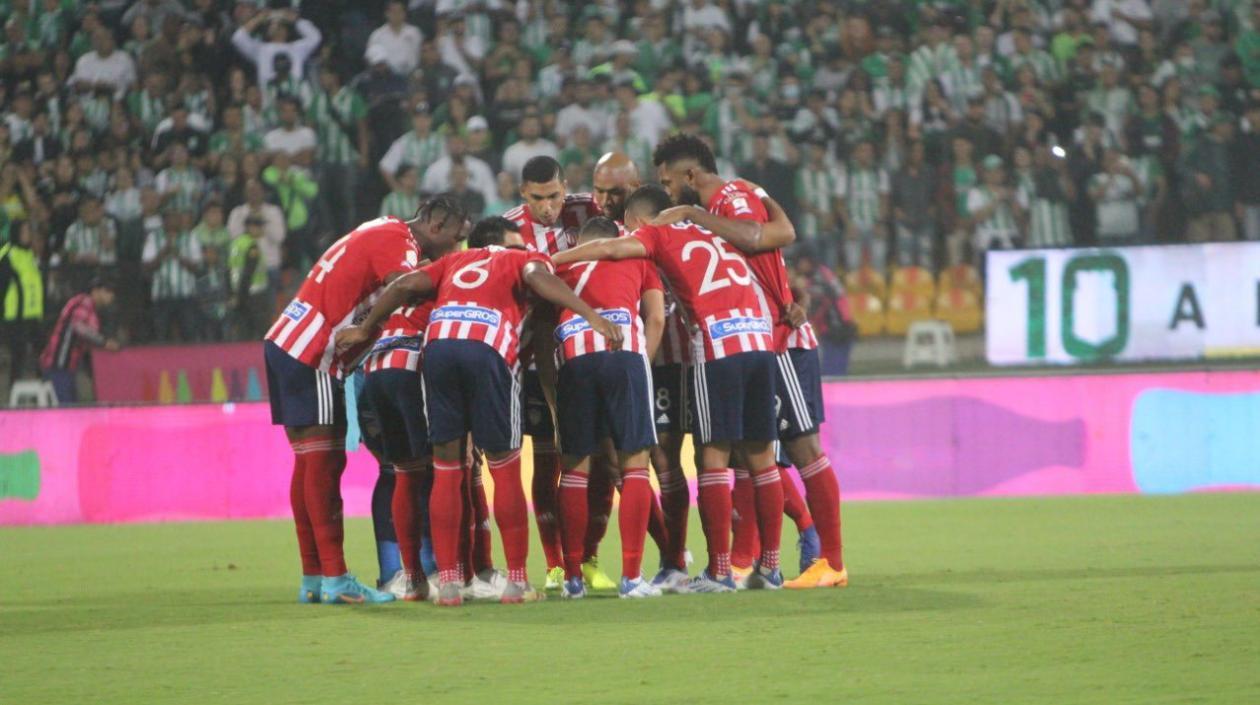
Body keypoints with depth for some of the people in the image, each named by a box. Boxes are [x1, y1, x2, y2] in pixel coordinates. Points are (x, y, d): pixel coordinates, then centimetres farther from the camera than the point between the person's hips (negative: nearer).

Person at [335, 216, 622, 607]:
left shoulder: (456, 260, 34)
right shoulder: (524, 259, 23)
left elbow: (406, 285, 21)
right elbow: (539, 278, 1)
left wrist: (365, 329, 31)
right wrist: (591, 315, -10)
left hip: (438, 343, 3)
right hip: (489, 346, -3)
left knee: (445, 468, 11)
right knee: (505, 468, 7)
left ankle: (448, 580, 10)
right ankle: (517, 580, 9)